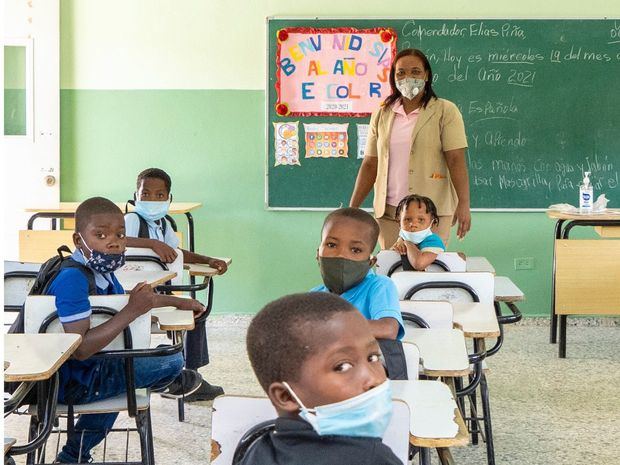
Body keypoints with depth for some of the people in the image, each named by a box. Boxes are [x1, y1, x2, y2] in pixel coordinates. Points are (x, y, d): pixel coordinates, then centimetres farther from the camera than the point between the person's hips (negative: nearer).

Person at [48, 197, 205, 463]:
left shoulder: (101, 269, 0)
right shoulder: (72, 279, -28)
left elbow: (124, 299, 22)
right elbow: (80, 349, -35)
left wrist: (177, 302, 20)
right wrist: (132, 311, -34)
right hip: (73, 383, -9)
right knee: (171, 360, -5)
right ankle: (174, 380, 34)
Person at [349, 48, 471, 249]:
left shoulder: (445, 112, 0)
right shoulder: (381, 115, 11)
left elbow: (456, 160, -8)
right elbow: (370, 164, 11)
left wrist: (464, 204, -18)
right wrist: (352, 208, 7)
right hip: (387, 211, 3)